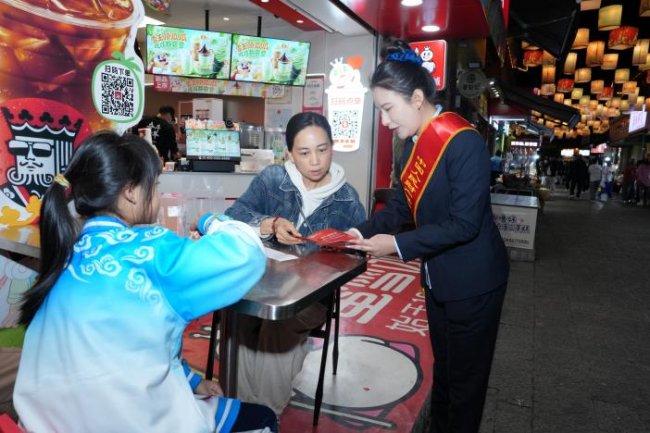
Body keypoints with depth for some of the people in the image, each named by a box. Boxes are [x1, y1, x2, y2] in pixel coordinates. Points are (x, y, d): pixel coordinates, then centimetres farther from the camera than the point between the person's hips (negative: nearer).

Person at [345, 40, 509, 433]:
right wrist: (364, 232, -7)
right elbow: (403, 203, 8)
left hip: (473, 280, -8)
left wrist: (397, 245, -23)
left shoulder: (464, 142, -23)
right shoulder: (415, 142, 4)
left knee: (465, 377, 10)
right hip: (439, 276, 8)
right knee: (442, 368, 23)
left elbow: (464, 224, -25)